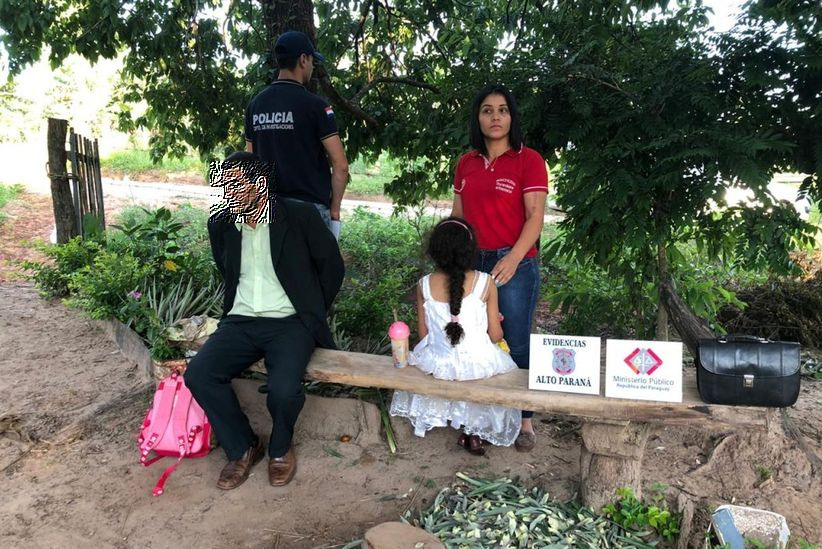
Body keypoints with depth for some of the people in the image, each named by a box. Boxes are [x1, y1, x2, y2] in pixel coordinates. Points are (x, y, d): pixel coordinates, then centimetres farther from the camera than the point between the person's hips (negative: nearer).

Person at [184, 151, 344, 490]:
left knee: (283, 389, -30)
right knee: (197, 375, -19)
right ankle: (242, 447, 4)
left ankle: (280, 448, 6)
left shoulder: (300, 217, -8)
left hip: (289, 322, -4)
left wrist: (312, 314, 3)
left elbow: (332, 267, 1)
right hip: (241, 322, 5)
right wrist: (238, 308, 14)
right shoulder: (220, 224, 6)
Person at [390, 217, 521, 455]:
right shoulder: (485, 283, -12)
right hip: (479, 364, -1)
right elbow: (495, 336, -5)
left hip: (437, 363, 2)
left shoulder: (425, 285, -8)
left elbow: (423, 334, 0)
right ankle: (475, 432, 28)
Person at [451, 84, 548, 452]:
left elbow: (535, 217, -9)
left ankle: (524, 419, 18)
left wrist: (513, 259, -21)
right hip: (472, 263, 4)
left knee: (516, 345, 2)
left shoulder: (528, 160, -2)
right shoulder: (466, 164, 12)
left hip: (513, 265, -4)